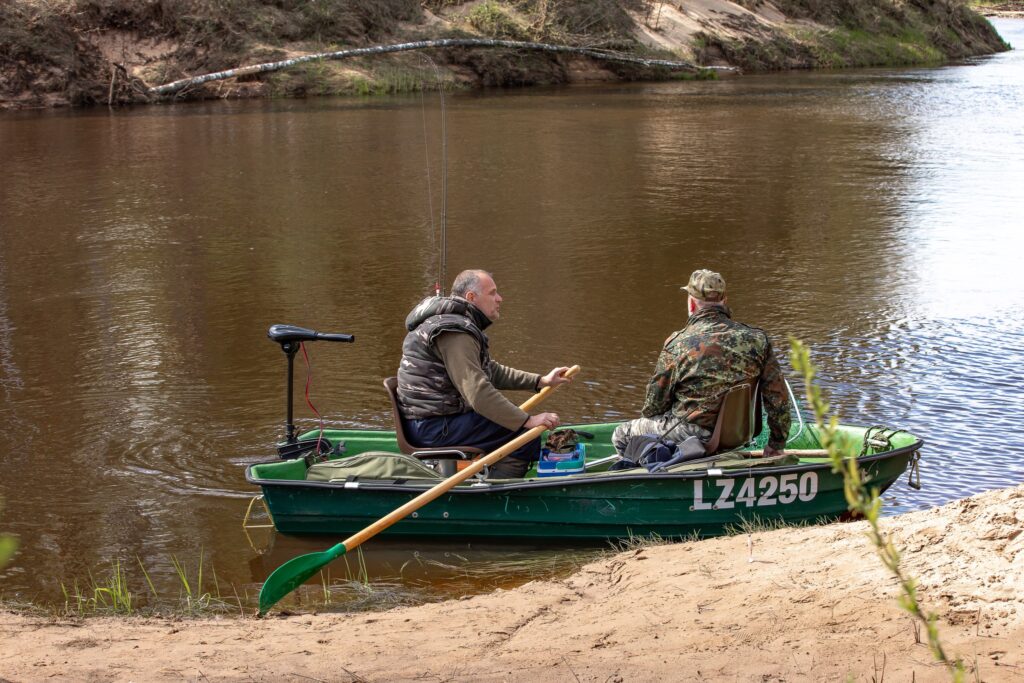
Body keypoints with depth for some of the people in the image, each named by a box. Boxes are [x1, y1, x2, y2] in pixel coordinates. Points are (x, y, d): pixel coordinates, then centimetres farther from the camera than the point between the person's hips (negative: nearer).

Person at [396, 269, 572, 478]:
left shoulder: (460, 325, 18)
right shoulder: (454, 332, -19)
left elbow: (493, 371, 24)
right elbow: (478, 393, -27)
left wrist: (541, 381, 14)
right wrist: (528, 421, -25)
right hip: (433, 428, -11)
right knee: (527, 434, -15)